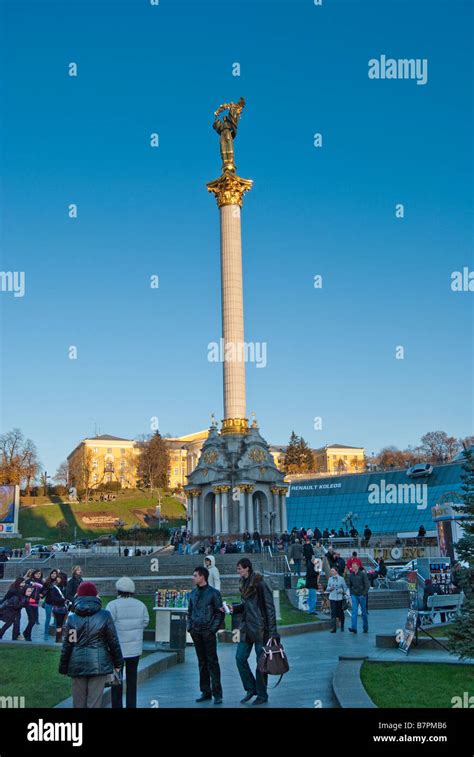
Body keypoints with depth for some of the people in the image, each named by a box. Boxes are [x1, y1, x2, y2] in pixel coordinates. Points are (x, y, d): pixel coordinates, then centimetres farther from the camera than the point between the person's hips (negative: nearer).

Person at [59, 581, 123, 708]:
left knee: (78, 702, 12)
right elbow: (113, 642, -2)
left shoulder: (72, 618, -2)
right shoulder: (105, 616, -5)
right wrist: (118, 663, 8)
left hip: (77, 664, 2)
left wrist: (63, 667, 10)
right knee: (94, 702, 2)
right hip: (99, 664, -2)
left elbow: (67, 645, 1)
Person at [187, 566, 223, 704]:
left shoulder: (213, 593, -5)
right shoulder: (193, 593, 11)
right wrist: (189, 626, 7)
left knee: (212, 662, -4)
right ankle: (205, 691, 18)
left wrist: (213, 628, -13)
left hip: (208, 632, -6)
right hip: (196, 632, 6)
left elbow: (219, 612, -6)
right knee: (202, 662, 11)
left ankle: (217, 693, -1)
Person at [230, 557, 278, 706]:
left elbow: (269, 608, -15)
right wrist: (234, 608, 1)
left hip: (260, 628, -8)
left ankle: (262, 695, 16)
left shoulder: (260, 584, -16)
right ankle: (251, 689, 21)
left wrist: (272, 631, -17)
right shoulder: (244, 584, 9)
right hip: (247, 628, 8)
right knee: (240, 657, 5)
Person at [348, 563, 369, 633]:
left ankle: (365, 628, 20)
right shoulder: (350, 575, 6)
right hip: (354, 595, 3)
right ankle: (354, 628, -14)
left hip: (361, 595, -3)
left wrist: (364, 594, -15)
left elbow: (367, 584, -9)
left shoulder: (363, 574, -7)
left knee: (364, 612, 7)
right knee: (354, 612, -8)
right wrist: (351, 593, 9)